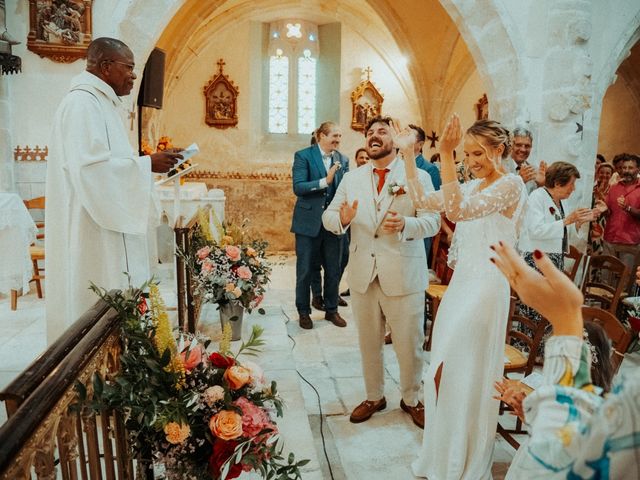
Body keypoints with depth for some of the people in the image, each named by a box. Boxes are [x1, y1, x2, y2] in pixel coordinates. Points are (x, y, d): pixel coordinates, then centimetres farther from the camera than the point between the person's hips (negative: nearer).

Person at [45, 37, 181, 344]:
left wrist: (148, 165, 11)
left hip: (106, 229, 10)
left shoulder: (99, 102, 19)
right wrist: (146, 164, -17)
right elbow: (91, 166, -23)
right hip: (92, 233, -10)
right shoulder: (82, 103, -13)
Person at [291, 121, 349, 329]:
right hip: (308, 222, -4)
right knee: (305, 270, 7)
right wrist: (325, 181, -24)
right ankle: (303, 312, 23)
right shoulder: (303, 155, -5)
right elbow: (298, 187, -15)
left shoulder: (343, 160, 6)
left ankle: (331, 310, 29)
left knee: (333, 270, 12)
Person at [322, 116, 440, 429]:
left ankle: (411, 399, 32)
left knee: (410, 345, 7)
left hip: (403, 275, -3)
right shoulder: (351, 179, 10)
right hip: (362, 274, 3)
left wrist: (405, 224, -27)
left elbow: (433, 221, -6)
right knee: (368, 343, 16)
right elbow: (328, 216, 5)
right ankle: (374, 397, 37)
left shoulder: (418, 176, 0)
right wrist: (342, 219, -19)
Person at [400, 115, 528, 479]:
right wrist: (408, 155, 2)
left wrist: (446, 155, -31)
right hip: (462, 282, 8)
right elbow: (424, 201, 6)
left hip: (485, 287, -8)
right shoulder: (473, 186, 12)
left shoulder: (510, 184, -13)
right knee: (446, 372, 17)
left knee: (468, 375, 4)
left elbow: (458, 211, -29)